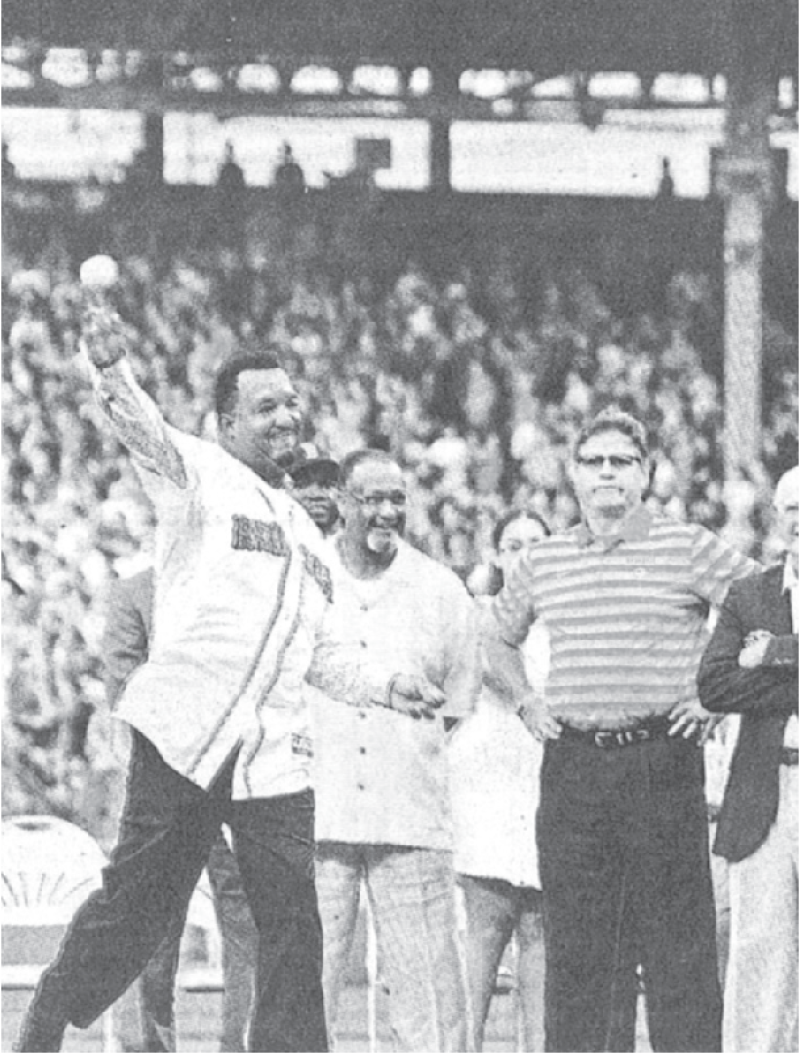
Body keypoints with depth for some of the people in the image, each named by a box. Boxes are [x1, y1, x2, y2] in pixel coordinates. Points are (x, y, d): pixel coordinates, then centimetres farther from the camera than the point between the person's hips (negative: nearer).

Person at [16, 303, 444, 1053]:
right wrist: (111, 369, -38)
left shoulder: (302, 532, 25)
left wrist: (384, 688, 16)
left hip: (274, 759, 6)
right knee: (133, 909, -4)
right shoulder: (198, 474, 4)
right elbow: (143, 431, -18)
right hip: (182, 737, -6)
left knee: (293, 934, -4)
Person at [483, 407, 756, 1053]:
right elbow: (499, 641, 29)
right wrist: (527, 701, 13)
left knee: (678, 943, -5)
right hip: (572, 767, 3)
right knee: (573, 944, 3)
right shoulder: (543, 562, 13)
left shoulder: (688, 549, 1)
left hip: (663, 762, -3)